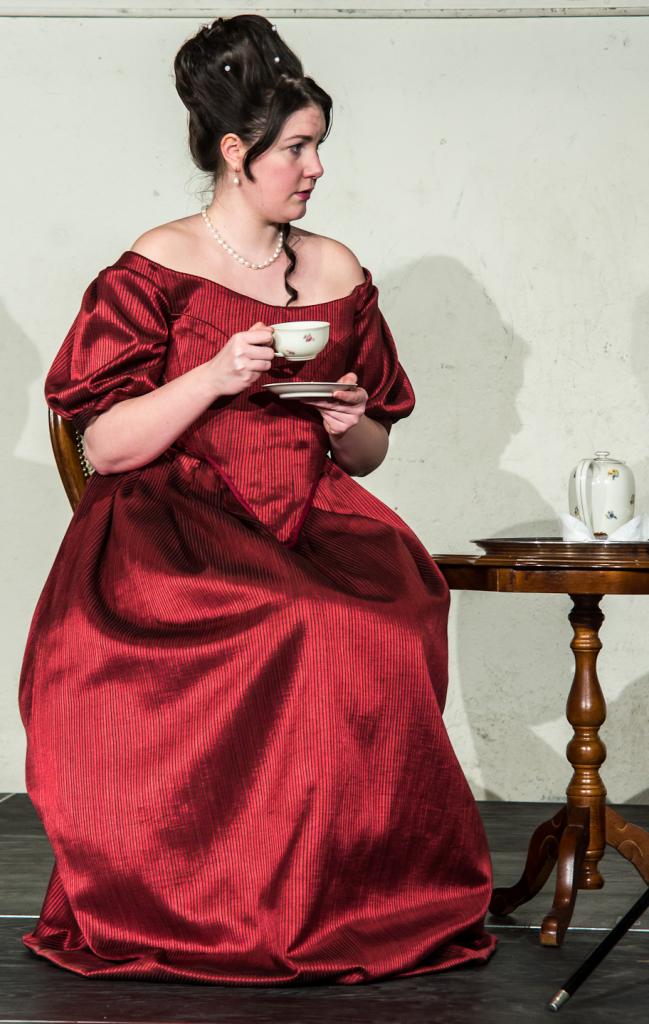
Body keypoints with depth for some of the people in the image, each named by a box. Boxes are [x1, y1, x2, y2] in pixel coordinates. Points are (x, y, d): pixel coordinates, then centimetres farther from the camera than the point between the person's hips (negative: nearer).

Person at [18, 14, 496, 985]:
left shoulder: (338, 273, 15)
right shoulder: (157, 268, 2)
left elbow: (367, 455, 22)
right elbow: (105, 445, -5)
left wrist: (350, 424, -1)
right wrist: (214, 378, -16)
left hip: (314, 526, 4)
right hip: (174, 527, -3)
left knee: (379, 631, -30)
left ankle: (346, 900, -15)